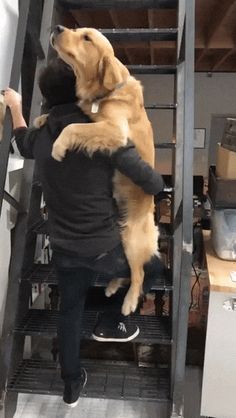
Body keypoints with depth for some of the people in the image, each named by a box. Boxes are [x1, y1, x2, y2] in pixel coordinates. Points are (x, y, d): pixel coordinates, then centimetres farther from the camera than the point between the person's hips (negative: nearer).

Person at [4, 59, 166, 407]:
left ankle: (71, 386, 40)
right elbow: (154, 184, -21)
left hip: (63, 247, 6)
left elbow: (23, 144, 25)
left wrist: (15, 106, 39)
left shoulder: (41, 136, -1)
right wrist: (153, 183, 4)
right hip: (104, 246, -5)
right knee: (154, 268, 23)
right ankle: (110, 324, 27)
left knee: (70, 311, 24)